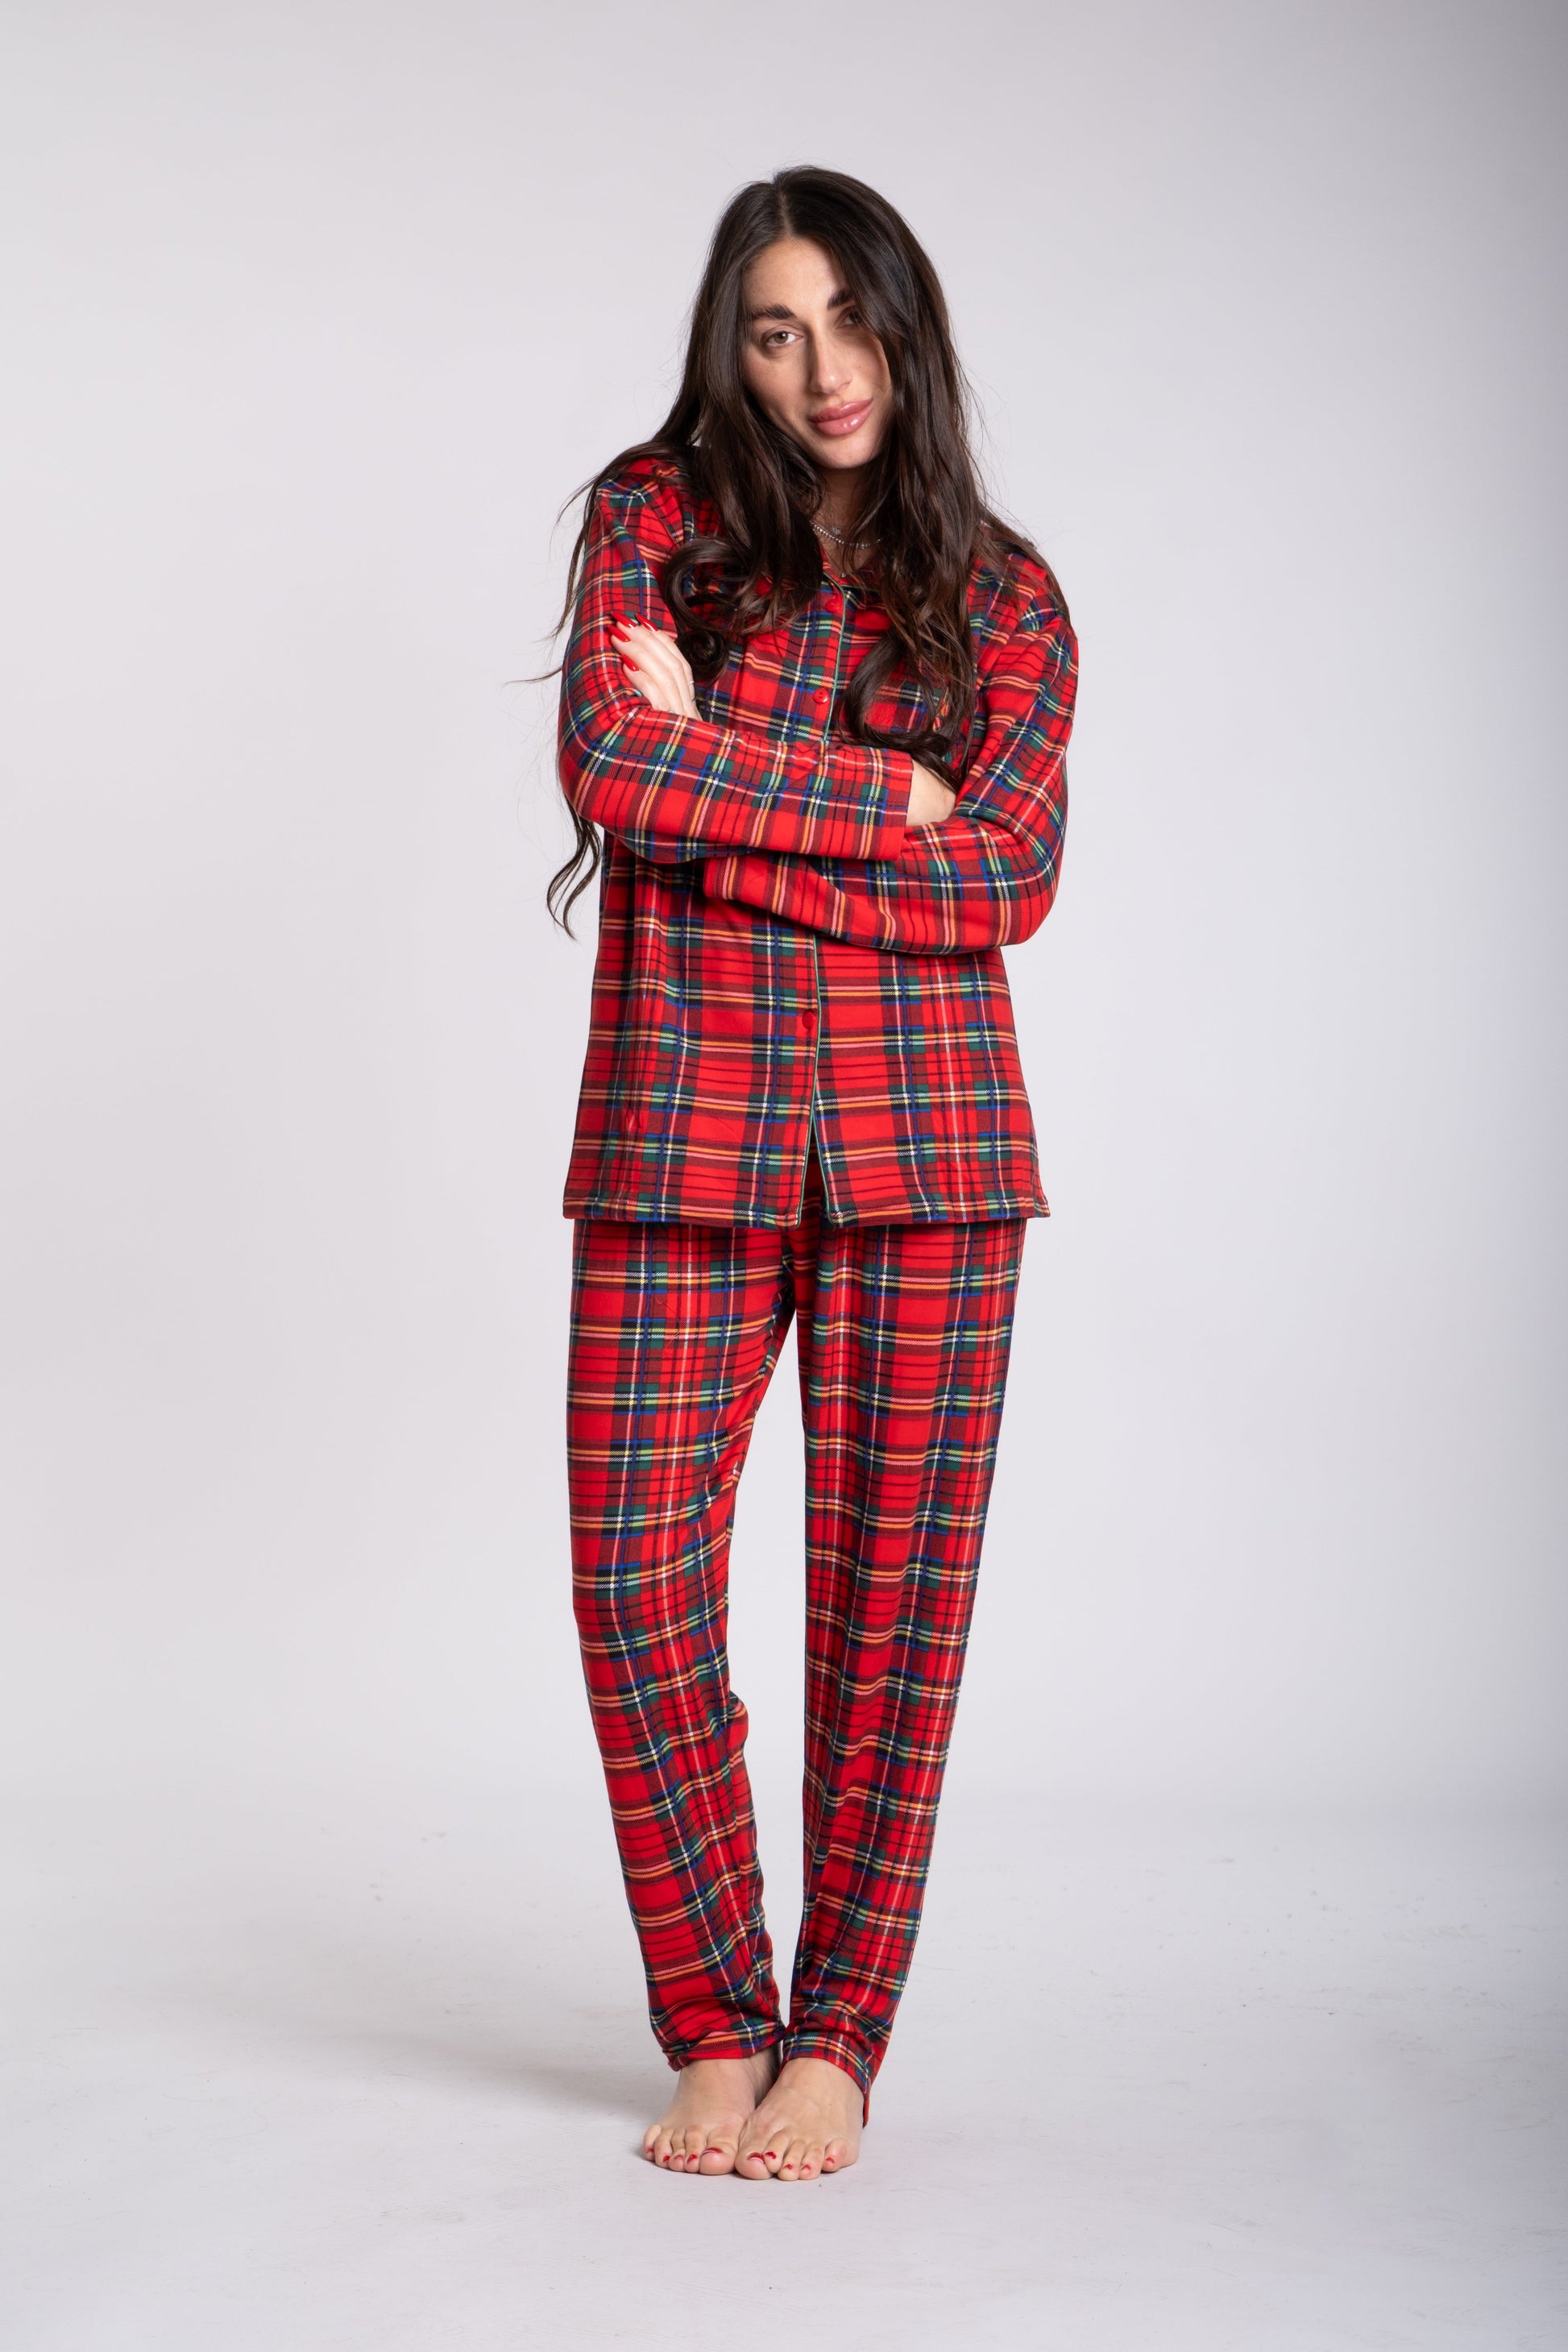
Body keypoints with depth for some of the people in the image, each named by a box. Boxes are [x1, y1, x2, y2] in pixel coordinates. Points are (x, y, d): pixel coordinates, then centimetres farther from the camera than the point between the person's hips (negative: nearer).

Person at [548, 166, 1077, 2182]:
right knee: (636, 1580, -4)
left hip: (925, 1135, 1)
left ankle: (838, 2038, 16)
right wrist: (888, 795, -7)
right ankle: (714, 2025, 14)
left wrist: (726, 801, -9)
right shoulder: (656, 521, 7)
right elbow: (609, 764, -11)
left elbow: (1013, 880, -5)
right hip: (684, 1125, 0)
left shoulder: (1007, 599, 9)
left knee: (897, 1582, 1)